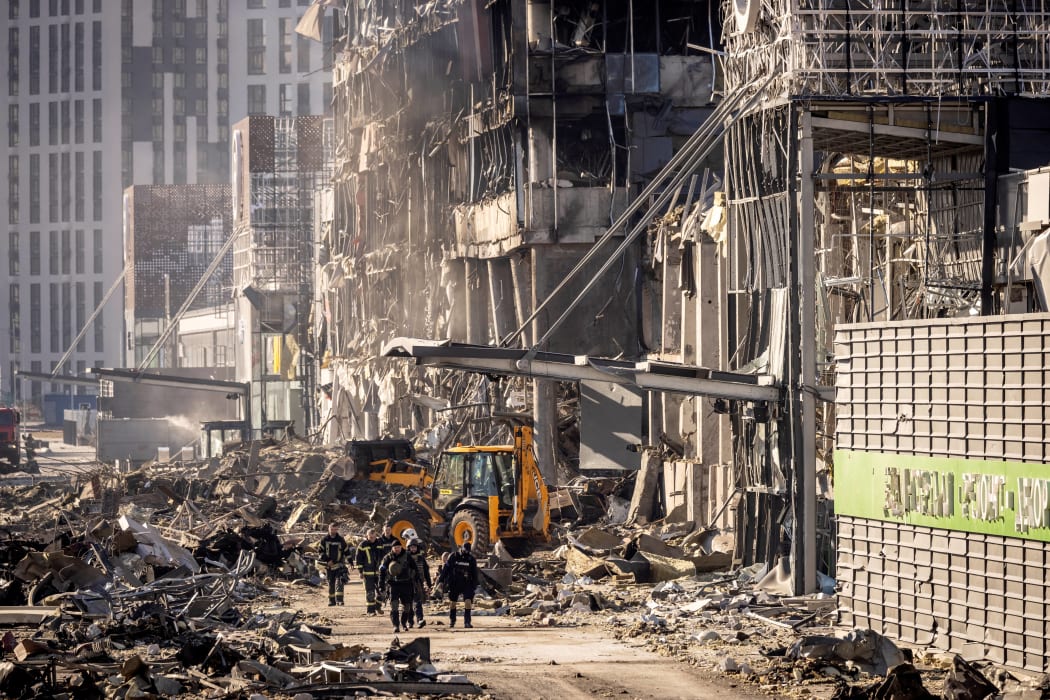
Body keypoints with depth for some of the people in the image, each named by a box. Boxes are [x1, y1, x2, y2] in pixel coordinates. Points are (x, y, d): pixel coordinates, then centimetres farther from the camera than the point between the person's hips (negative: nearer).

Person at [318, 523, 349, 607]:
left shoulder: (341, 540, 0)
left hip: (339, 565, -2)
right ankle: (331, 600, 15)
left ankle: (339, 600, -18)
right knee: (330, 583, 8)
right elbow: (321, 552, 2)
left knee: (339, 582, -14)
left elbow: (346, 551, 8)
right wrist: (327, 561, -9)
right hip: (329, 565, 2)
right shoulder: (325, 540, 1)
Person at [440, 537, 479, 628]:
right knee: (452, 602, 10)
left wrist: (474, 586, 6)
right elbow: (446, 569, 1)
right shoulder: (454, 556, -2)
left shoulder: (471, 559, 2)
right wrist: (442, 581, -3)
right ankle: (452, 621, 28)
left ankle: (467, 622, -13)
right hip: (454, 583, 0)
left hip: (467, 584, 0)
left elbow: (475, 574, 8)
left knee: (468, 602, -15)